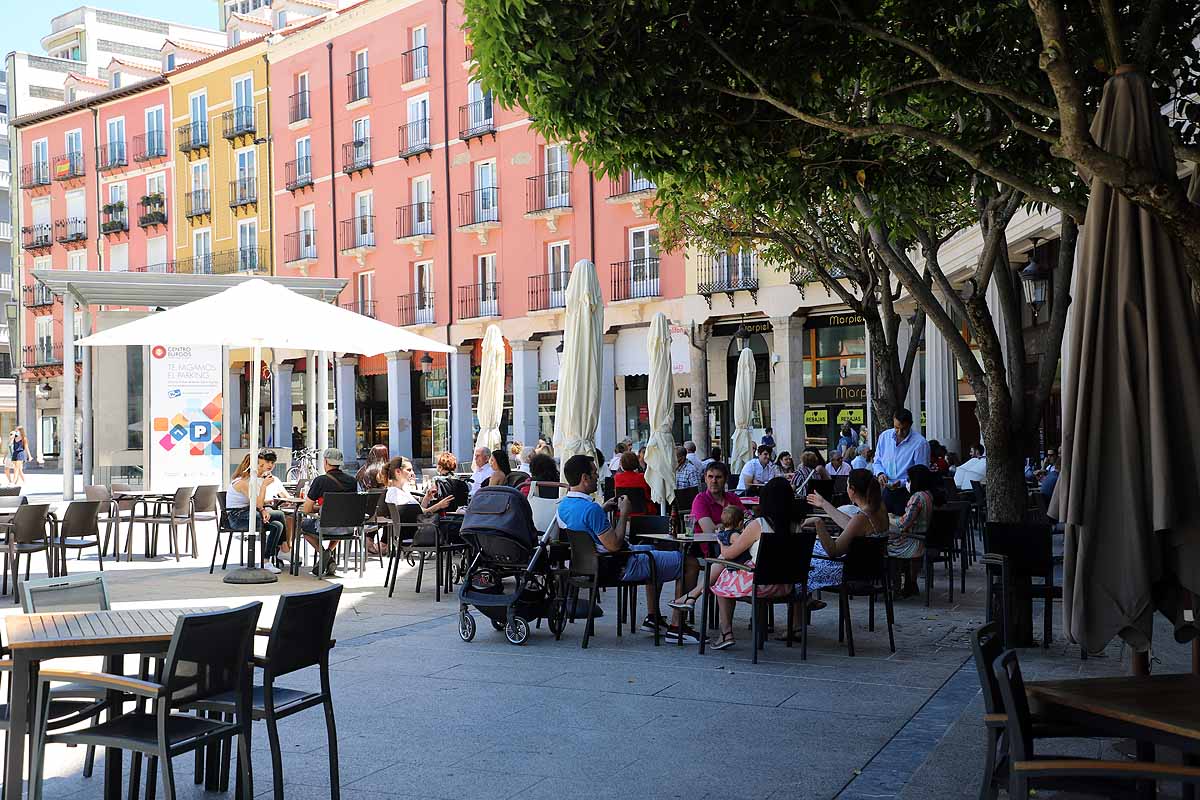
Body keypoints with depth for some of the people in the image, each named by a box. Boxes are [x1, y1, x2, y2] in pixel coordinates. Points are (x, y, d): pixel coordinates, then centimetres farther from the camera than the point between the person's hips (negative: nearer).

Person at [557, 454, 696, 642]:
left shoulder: (563, 505, 1)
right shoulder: (591, 509, -29)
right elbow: (614, 545, -28)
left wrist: (604, 509, 10)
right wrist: (624, 513, -17)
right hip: (622, 568, -10)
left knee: (653, 550, 35)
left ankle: (652, 617, 34)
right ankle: (676, 627, 1)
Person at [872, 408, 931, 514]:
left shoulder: (920, 443, -11)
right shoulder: (884, 436, 5)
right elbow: (877, 461, 16)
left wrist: (902, 483, -23)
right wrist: (880, 473, -5)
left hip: (907, 493, -4)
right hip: (887, 492, 4)